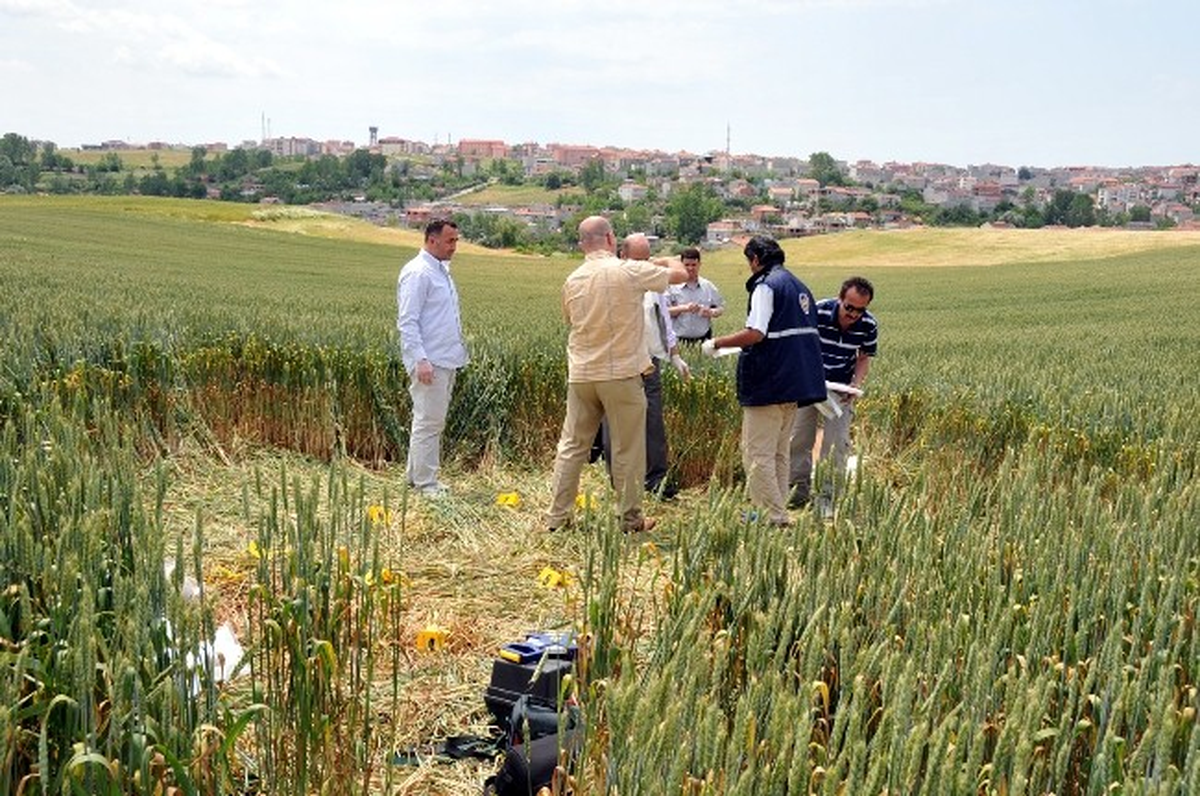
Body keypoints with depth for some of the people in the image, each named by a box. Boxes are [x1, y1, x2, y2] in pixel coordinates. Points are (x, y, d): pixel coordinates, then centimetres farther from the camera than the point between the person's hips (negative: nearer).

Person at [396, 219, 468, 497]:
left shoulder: (442, 270, 16)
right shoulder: (417, 273, -14)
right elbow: (407, 322, -18)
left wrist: (459, 350, 18)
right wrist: (420, 360, -24)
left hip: (447, 360, 10)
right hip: (430, 363, -10)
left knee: (434, 422, 15)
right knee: (428, 422, -5)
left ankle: (416, 475, 24)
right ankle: (425, 483, 0)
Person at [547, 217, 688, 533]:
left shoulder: (572, 280, 4)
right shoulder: (629, 271, -10)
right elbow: (680, 275, 1)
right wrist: (674, 263, 24)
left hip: (580, 374, 4)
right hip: (621, 374, -4)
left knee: (571, 446, 11)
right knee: (627, 449, 6)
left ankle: (557, 516, 13)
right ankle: (630, 517, 14)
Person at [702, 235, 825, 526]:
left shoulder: (766, 285, -11)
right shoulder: (799, 286, 16)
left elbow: (755, 334, -21)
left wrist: (716, 344, -10)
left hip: (768, 383, -9)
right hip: (797, 382, 9)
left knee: (757, 453, -5)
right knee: (779, 452, 16)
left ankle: (774, 516, -6)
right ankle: (779, 511, 20)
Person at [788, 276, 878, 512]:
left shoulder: (868, 325, -16)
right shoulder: (817, 312, -24)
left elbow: (864, 357, 0)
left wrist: (857, 383, -17)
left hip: (841, 388, 1)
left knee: (837, 443, -5)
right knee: (800, 438, 3)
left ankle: (828, 496, 4)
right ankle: (800, 489, 18)